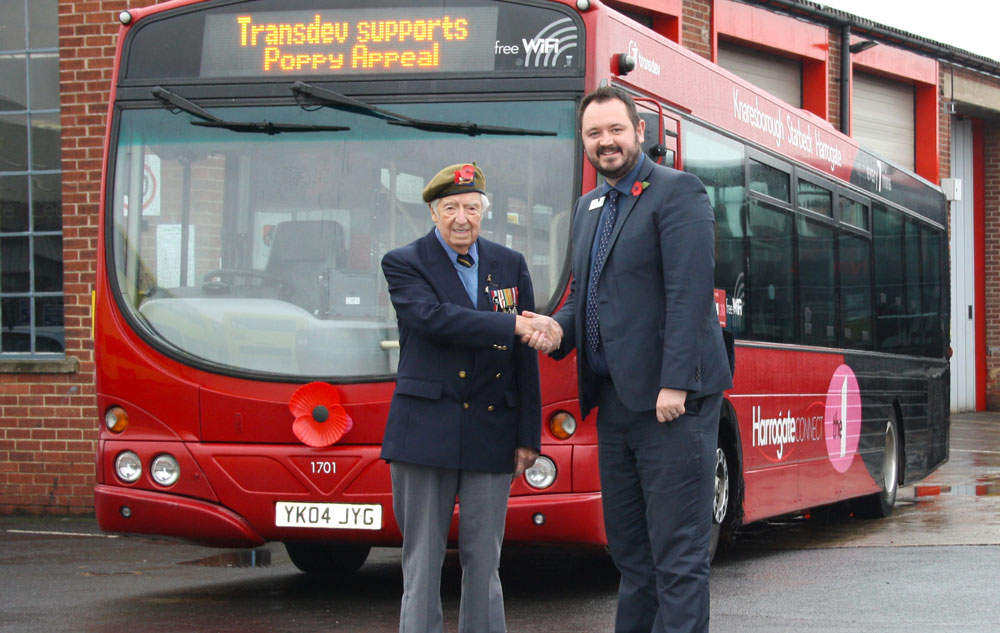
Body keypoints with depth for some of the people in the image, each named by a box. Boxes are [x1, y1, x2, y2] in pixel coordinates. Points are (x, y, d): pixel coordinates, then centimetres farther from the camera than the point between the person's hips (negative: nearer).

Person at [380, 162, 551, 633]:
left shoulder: (510, 265, 12)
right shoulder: (404, 264, 3)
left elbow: (526, 359, 10)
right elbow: (433, 318, -18)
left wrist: (528, 436, 5)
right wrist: (511, 324, -21)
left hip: (491, 433, 3)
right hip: (426, 430, -3)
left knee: (484, 559, 5)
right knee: (423, 558, 1)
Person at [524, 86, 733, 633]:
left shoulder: (677, 192, -8)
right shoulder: (588, 208, 18)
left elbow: (690, 293, -16)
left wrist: (675, 385, -22)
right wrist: (560, 327, 3)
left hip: (670, 401, -9)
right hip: (614, 402, 9)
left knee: (677, 553, -6)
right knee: (629, 548, 13)